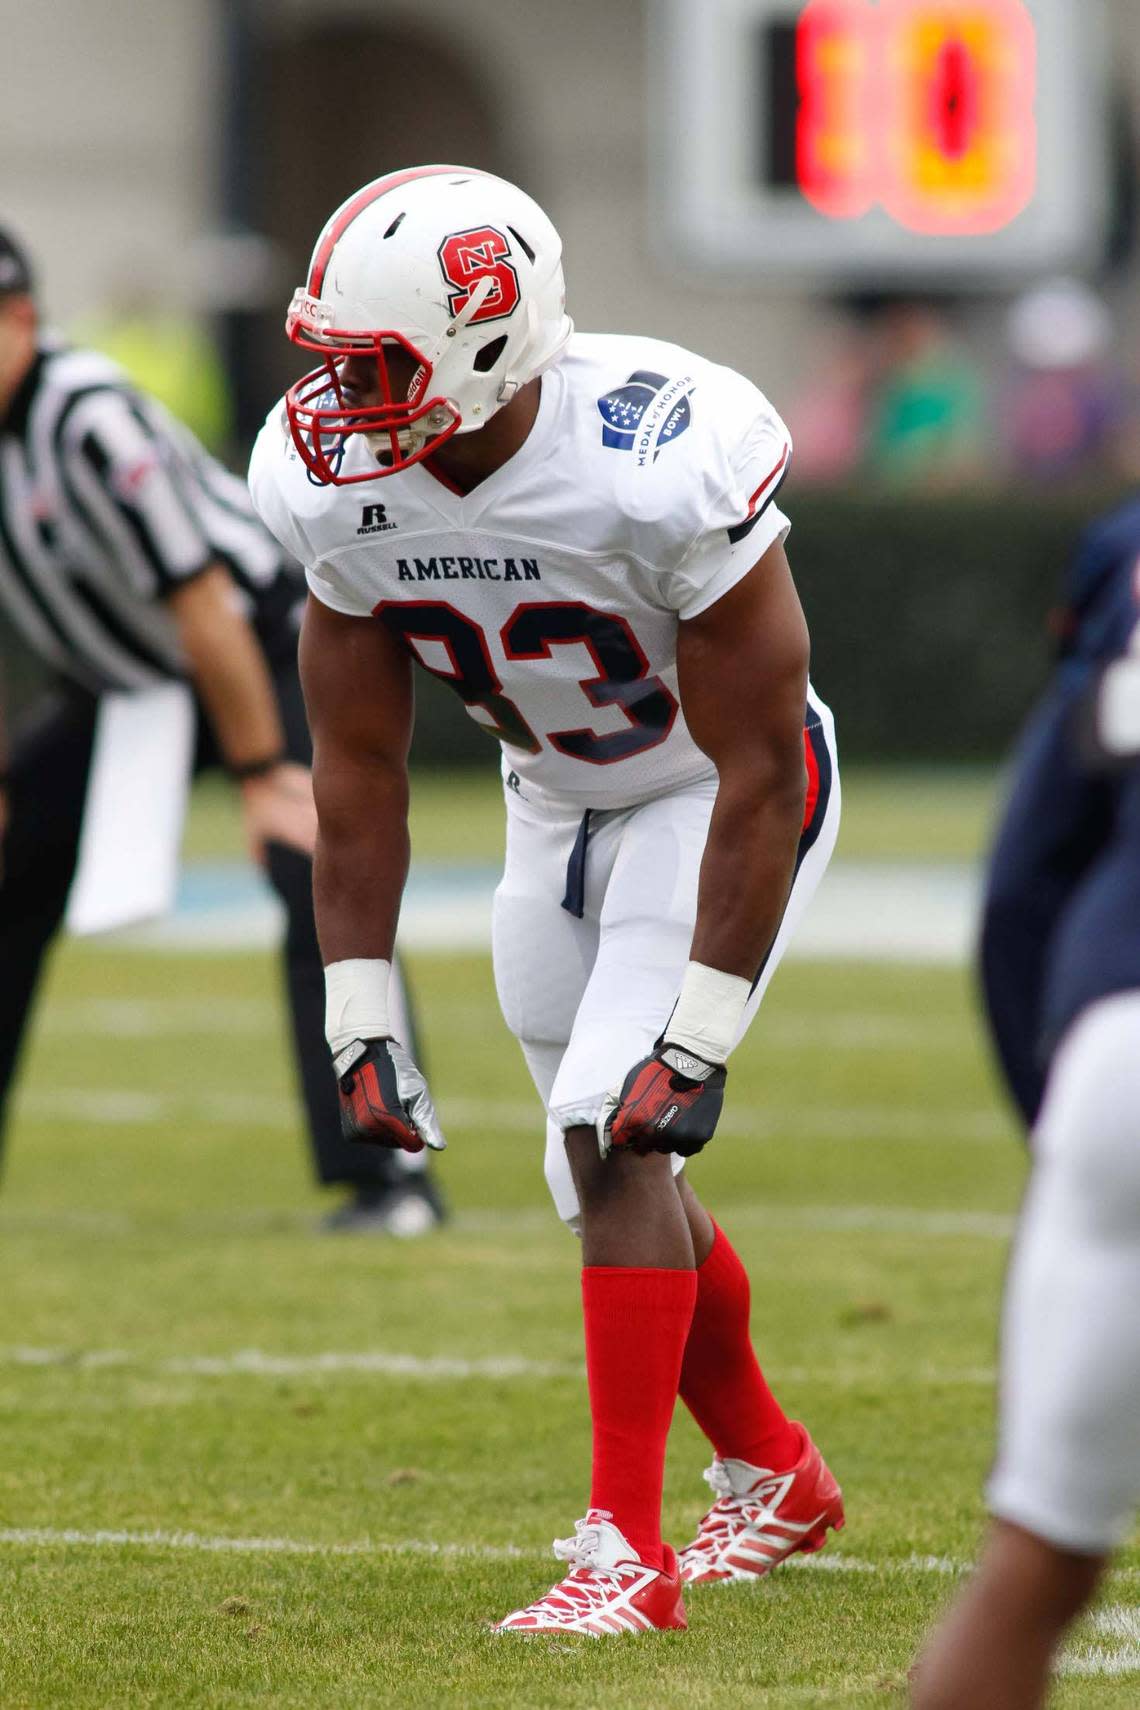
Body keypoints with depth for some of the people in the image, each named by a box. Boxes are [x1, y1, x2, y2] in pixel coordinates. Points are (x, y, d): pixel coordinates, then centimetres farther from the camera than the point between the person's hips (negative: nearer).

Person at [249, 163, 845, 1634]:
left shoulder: (658, 463, -35)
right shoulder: (332, 477, -17)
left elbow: (760, 770, -28)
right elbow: (357, 765, -6)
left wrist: (699, 1039, -28)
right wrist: (358, 1022, -10)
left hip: (725, 797, -6)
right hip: (558, 803, 6)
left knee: (611, 1133, -21)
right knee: (610, 1171, 10)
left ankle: (627, 1549, -16)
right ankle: (775, 1478, 33)